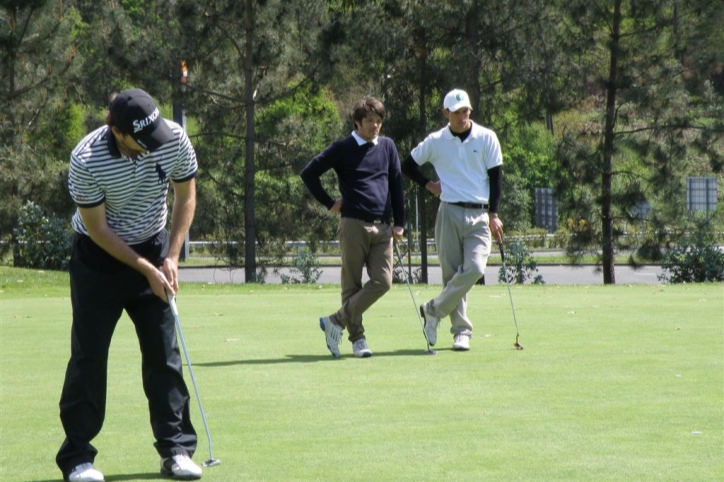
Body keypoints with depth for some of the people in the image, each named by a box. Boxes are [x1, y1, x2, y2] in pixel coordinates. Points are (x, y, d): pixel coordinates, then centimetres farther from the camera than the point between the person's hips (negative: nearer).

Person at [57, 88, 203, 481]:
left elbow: (186, 195, -1)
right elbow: (97, 228, -17)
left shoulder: (175, 139, -17)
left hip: (153, 250, 3)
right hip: (99, 257, -3)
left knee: (165, 352, 0)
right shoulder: (86, 160, -27)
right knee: (88, 356, -2)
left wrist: (171, 257, -7)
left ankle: (176, 449, 5)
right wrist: (144, 269, -16)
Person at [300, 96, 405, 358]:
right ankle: (357, 337, 7)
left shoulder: (387, 146, 12)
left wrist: (399, 223, 10)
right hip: (353, 225, -4)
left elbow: (396, 184, 15)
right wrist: (329, 203, 2)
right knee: (352, 285, -1)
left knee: (382, 282, -9)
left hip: (383, 228, 4)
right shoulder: (342, 149, 0)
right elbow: (309, 173, 2)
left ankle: (337, 321, 0)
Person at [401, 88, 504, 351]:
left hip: (480, 215, 0)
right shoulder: (435, 141, 5)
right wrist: (429, 185, 5)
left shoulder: (486, 138, 3)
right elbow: (408, 165, 17)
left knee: (475, 269, -17)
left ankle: (434, 310, -2)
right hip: (449, 213, 0)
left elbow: (496, 177, 4)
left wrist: (493, 215, -3)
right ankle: (461, 330, 7)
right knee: (452, 274, -2)